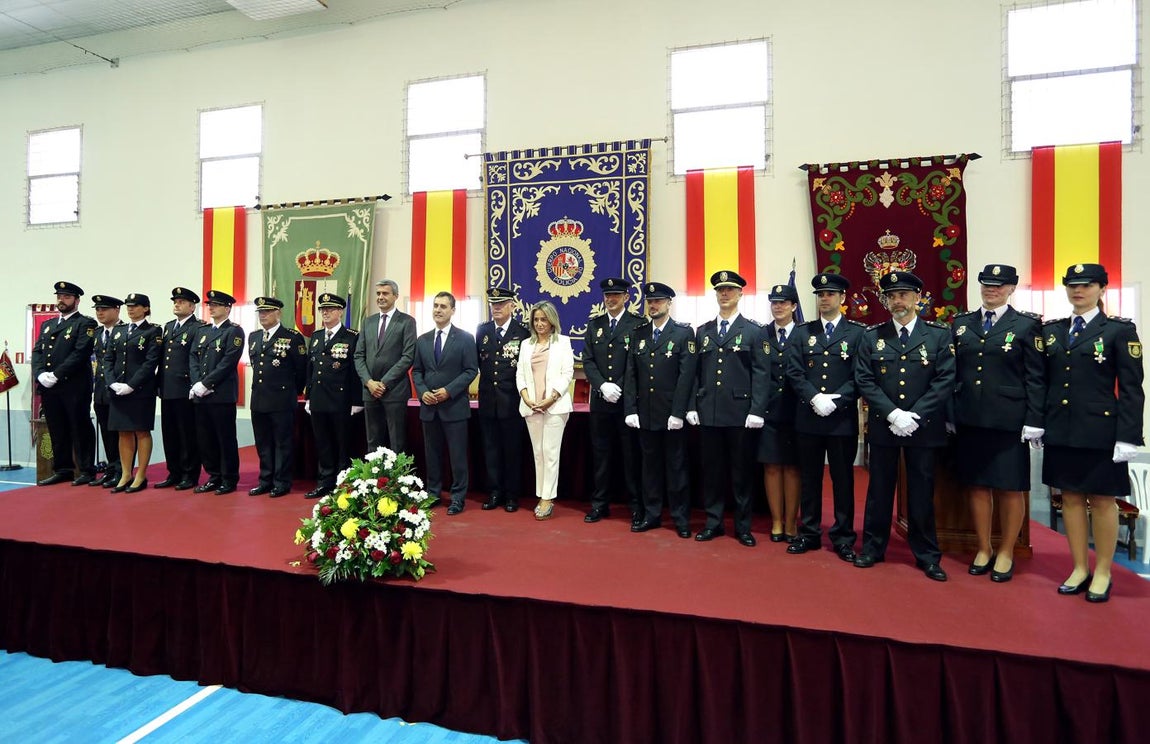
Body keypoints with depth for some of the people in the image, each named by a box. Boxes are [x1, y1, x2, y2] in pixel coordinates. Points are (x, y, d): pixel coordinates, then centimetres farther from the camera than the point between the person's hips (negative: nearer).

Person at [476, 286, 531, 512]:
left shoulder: (523, 332, -5)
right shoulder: (482, 330, 7)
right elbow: (477, 359, 14)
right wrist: (487, 377, 8)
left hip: (512, 400, -3)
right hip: (488, 400, 4)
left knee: (513, 449, 6)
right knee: (491, 448, 10)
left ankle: (512, 495, 18)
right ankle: (494, 493, 21)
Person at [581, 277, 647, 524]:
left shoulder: (638, 324, -2)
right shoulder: (594, 325, 11)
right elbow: (588, 361, 6)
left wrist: (620, 389, -12)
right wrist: (602, 386, -9)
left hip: (628, 400, -3)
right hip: (600, 401, 4)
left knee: (631, 455, 4)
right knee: (601, 453, 11)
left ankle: (637, 507, 16)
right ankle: (600, 503, 23)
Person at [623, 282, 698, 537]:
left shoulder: (684, 333, -4)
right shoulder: (639, 334, 9)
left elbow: (686, 376, -10)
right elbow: (631, 374, 6)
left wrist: (678, 413, -15)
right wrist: (630, 410, -1)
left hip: (672, 415, -4)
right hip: (645, 414, 4)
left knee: (676, 466, 6)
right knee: (650, 465, 12)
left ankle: (681, 518, 18)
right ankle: (651, 514, 24)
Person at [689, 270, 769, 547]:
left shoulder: (753, 331, 3)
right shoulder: (703, 331, 13)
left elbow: (761, 374, -4)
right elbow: (695, 372, 10)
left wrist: (756, 411, -12)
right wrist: (692, 407, 3)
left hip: (741, 413, -3)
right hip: (708, 412, 3)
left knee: (742, 472, 7)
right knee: (713, 470, 10)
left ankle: (743, 526, 19)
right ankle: (713, 522, 22)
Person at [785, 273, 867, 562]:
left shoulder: (858, 333, 3)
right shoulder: (801, 333, 9)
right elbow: (793, 373, 0)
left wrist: (836, 400, -16)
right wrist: (814, 398, -13)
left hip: (843, 419, -2)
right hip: (807, 418, 2)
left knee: (843, 480, 6)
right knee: (809, 479, 10)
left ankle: (843, 538, 18)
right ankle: (809, 534, 21)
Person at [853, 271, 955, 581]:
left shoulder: (939, 334, 2)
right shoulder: (872, 335, 4)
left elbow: (945, 381, -6)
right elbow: (864, 380, -2)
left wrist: (914, 416, -15)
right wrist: (893, 414, -14)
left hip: (924, 426, -1)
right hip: (882, 425, 1)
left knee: (922, 492, 8)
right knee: (879, 489, 10)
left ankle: (927, 556, 21)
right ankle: (873, 547, 23)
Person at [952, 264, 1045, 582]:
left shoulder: (1027, 325, 1)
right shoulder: (961, 323, 9)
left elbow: (1036, 378, -3)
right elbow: (952, 373, 9)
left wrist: (1033, 422, -9)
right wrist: (949, 415, 5)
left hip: (1009, 421, -3)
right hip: (969, 420, 3)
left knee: (1010, 488, 6)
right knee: (977, 485, 10)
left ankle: (1006, 553, 21)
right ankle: (984, 549, 24)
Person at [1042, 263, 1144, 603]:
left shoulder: (1120, 330, -3)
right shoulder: (1051, 330, 8)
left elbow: (1132, 389, -6)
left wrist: (1127, 437, -11)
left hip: (1100, 431, -4)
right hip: (1061, 431, 4)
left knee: (1102, 500, 7)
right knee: (1071, 498, 11)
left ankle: (1102, 573, 22)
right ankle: (1080, 569, 23)